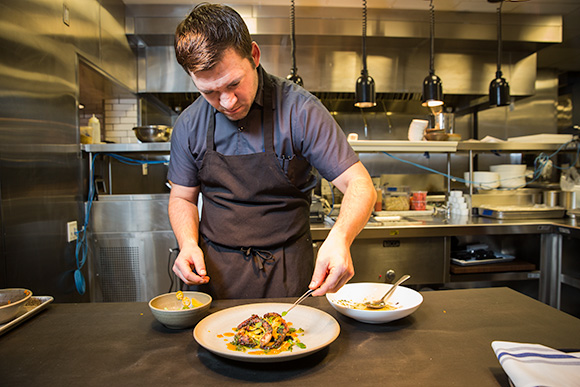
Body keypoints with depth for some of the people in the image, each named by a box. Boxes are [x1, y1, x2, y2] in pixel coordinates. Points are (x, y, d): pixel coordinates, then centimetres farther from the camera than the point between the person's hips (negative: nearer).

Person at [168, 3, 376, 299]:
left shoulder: (299, 109, -14)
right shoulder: (189, 124, -2)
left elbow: (359, 185, -14)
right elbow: (182, 198, 9)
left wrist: (340, 238, -34)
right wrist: (188, 243, -10)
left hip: (285, 273, -3)